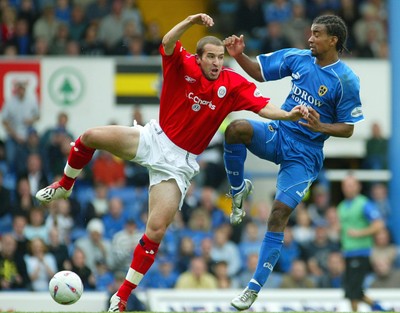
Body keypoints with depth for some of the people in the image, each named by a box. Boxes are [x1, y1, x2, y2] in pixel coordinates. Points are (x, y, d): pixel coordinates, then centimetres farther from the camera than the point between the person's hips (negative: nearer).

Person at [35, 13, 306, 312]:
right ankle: (64, 186, 14)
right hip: (154, 139, 0)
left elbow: (263, 107, -13)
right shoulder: (184, 66, -10)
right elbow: (168, 43, -29)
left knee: (156, 230, -10)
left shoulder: (233, 84, -7)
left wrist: (289, 114, -31)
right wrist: (190, 22, -46)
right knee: (90, 137, -18)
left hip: (179, 162, 0)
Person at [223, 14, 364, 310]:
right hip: (278, 133, 4)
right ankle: (239, 189, -1)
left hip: (304, 155, -4)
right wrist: (239, 55, -6)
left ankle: (255, 287, -3)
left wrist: (321, 127, -26)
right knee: (236, 128, -28)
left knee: (279, 215, -12)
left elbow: (348, 128, -7)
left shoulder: (346, 80, -12)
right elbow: (259, 72, 12)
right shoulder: (298, 58, 1)